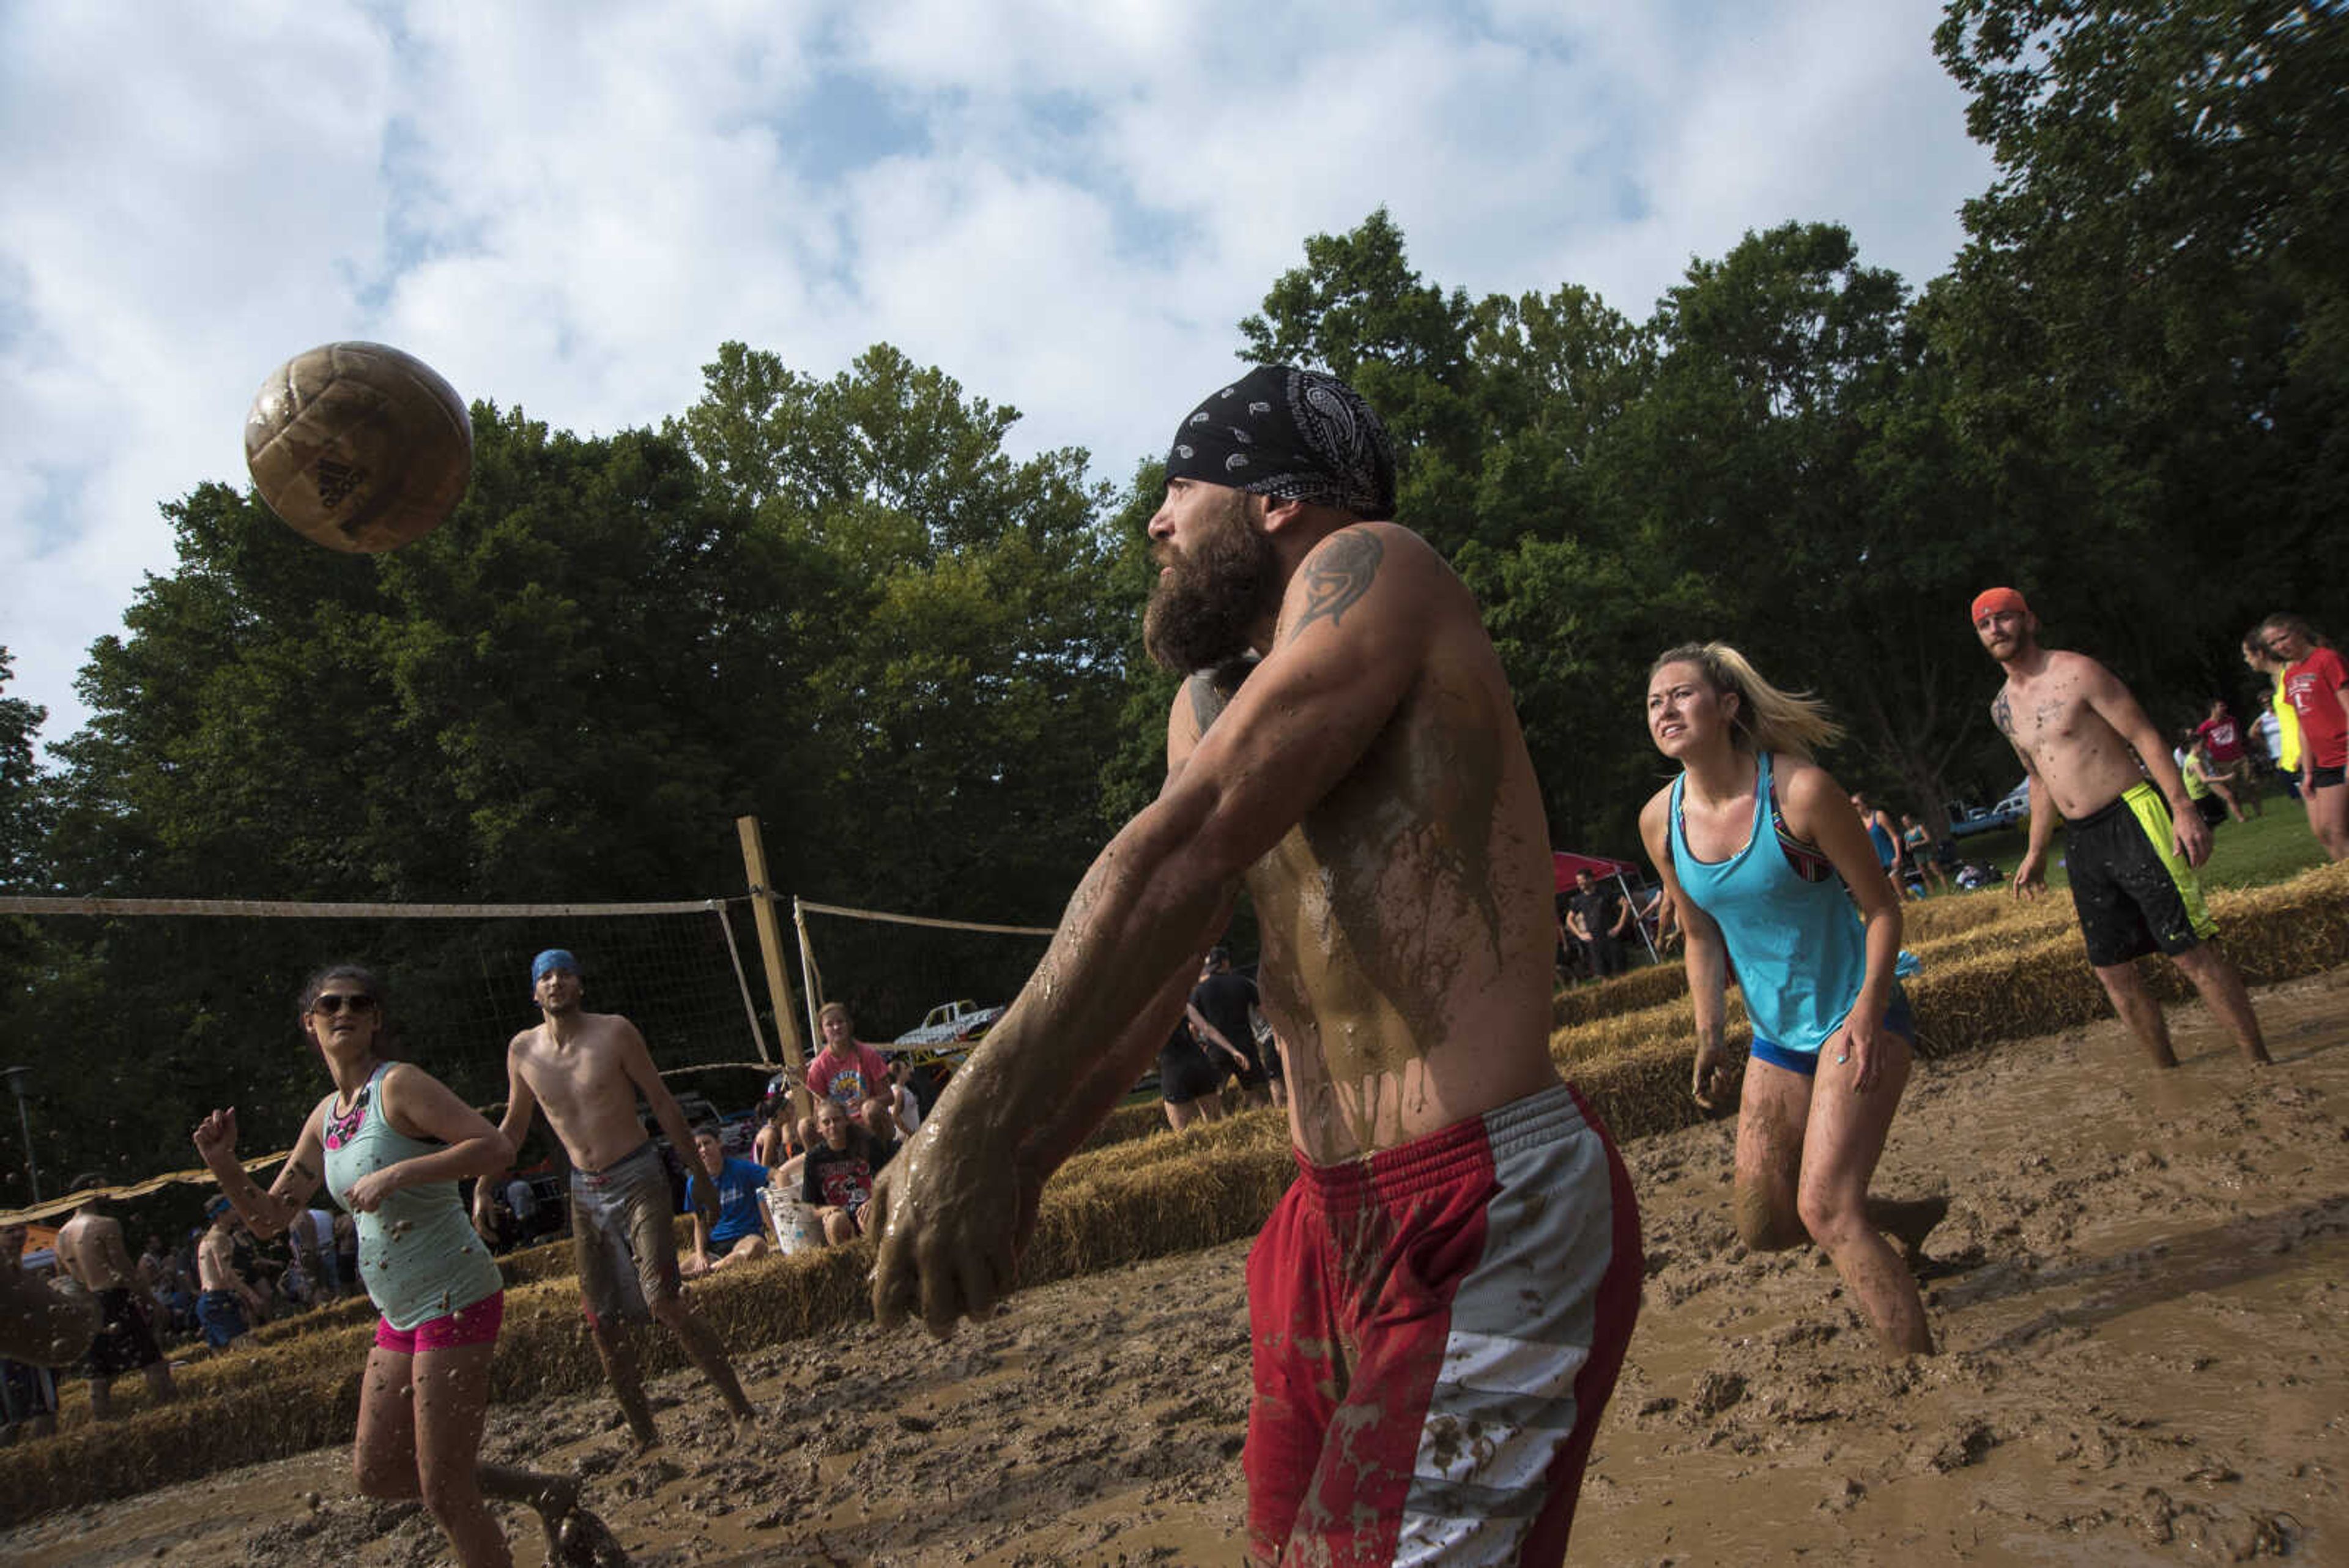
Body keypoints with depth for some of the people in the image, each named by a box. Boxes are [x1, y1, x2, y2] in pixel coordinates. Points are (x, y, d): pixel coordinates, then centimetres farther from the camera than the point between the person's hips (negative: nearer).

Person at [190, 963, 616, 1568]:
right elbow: (270, 1218, 16)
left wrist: (397, 1173, -29)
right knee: (376, 1472, 16)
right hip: (401, 1315, 9)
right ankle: (546, 1493, 28)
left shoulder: (399, 1085, -13)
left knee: (444, 1494, -3)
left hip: (455, 1301, -9)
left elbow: (496, 1147, -24)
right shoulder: (324, 1118, 11)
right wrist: (222, 1163, 0)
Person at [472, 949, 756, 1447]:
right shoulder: (522, 1050, 3)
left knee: (664, 1300, -17)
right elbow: (514, 1125, 18)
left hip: (638, 1179, -5)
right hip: (584, 1191, 5)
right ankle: (644, 1434, 18)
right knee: (602, 1322, 5)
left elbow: (661, 1102, -3)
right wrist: (484, 1188, 11)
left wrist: (701, 1172, -1)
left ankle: (739, 1407, -5)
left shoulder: (614, 1033, -8)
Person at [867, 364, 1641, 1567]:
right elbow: (1147, 949, 13)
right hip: (1336, 1217, 9)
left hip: (1485, 1220, -8)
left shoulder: (1371, 568, -10)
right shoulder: (1214, 695, 17)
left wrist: (978, 1124, -24)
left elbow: (1189, 846, -21)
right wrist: (1015, 1160, 4)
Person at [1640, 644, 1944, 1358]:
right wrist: (1711, 1036, 2)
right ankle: (1909, 1219, 38)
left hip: (1854, 1017, -6)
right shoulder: (1661, 820, -5)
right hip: (1777, 1034, 6)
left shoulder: (1799, 790, -20)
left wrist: (1869, 1011, -22)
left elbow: (1882, 907, -11)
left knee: (1824, 1208, -17)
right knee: (1763, 1225, 11)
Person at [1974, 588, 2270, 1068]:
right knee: (2111, 968, 7)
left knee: (2191, 951, -7)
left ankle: (2258, 1061, 3)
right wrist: (2036, 854, 21)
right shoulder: (2003, 709, 12)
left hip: (2132, 820, -6)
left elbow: (2145, 737, -10)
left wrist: (2183, 807, -19)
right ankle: (2166, 1069, 20)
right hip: (2081, 843, 7)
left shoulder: (2077, 673, -7)